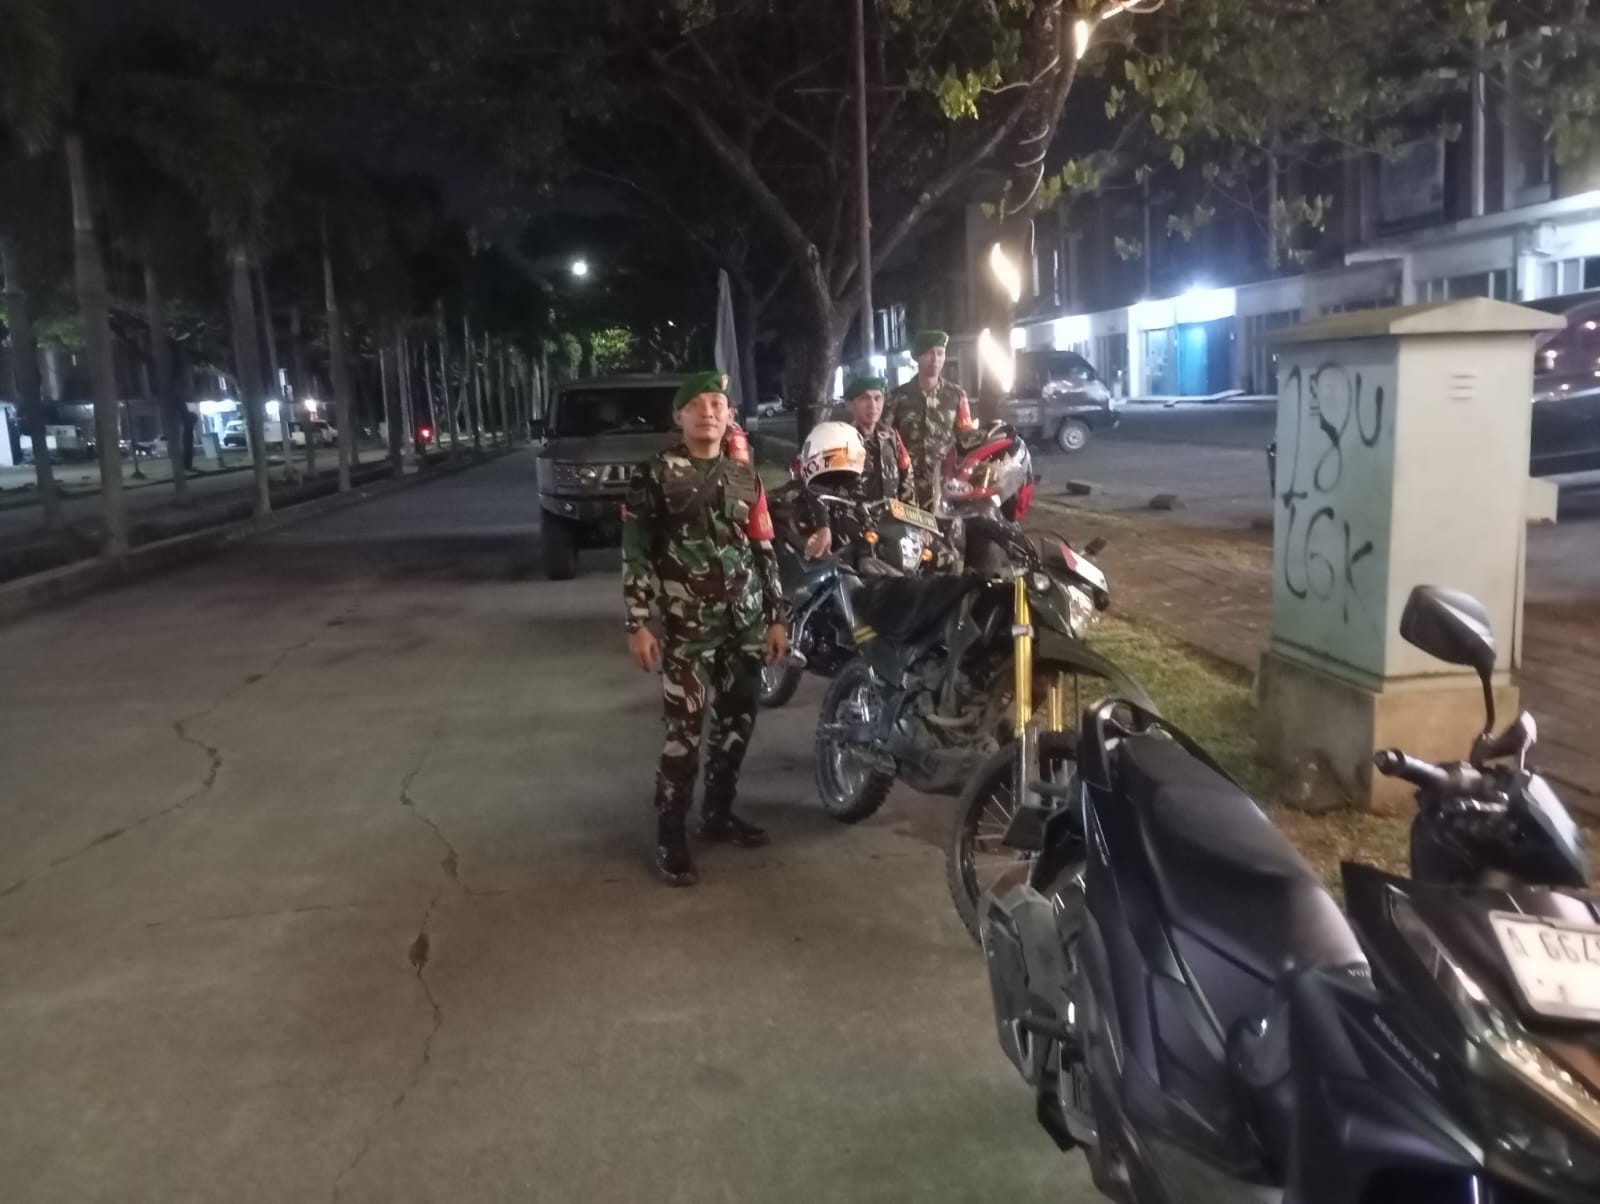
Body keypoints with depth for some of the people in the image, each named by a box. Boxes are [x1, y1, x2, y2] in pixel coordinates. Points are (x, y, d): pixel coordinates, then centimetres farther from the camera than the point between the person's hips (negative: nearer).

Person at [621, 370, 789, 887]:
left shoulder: (745, 477, 12)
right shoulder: (654, 476, -2)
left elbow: (764, 552, 14)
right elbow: (635, 553, -5)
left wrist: (776, 617, 10)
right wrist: (637, 624, -11)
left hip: (746, 621, 5)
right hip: (687, 625, -5)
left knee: (738, 722, 11)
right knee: (685, 732, -9)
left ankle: (718, 813, 29)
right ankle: (670, 836, 3)